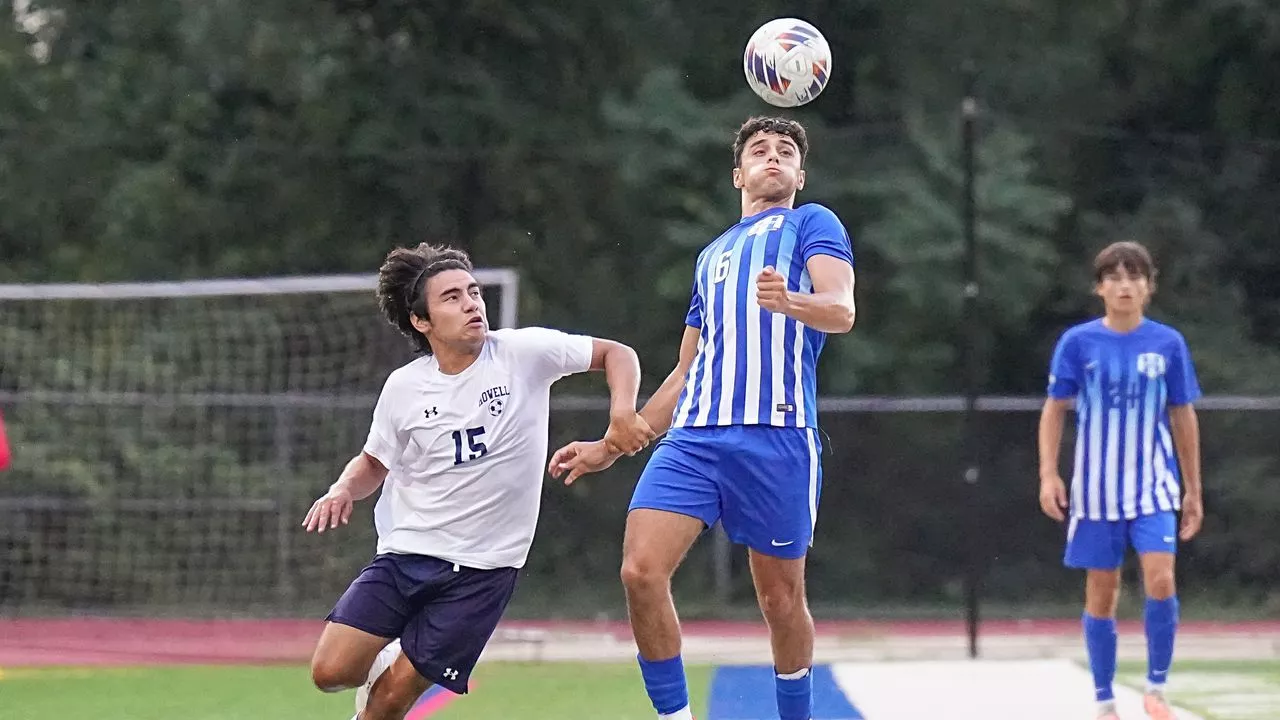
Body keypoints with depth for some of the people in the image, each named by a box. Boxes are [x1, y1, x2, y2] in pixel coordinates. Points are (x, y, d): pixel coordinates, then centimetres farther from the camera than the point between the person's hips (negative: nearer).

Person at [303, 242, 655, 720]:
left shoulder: (525, 353, -8)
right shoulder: (403, 388, 0)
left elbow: (617, 354, 1)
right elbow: (373, 463, 15)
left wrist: (622, 413, -18)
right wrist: (343, 491, -6)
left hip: (482, 568, -2)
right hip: (405, 553, 2)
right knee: (331, 672, -10)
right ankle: (381, 663, 24)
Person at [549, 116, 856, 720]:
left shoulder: (812, 224, 11)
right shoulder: (712, 257, 28)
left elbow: (842, 311, -8)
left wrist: (789, 301, -31)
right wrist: (610, 447, 29)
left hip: (776, 437, -5)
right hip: (693, 437, 5)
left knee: (781, 597, -1)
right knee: (641, 572, -14)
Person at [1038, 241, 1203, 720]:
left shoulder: (1168, 344, -1)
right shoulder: (1078, 342, -3)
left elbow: (1183, 417, 7)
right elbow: (1054, 410, 4)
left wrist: (1193, 490, 10)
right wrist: (1049, 475, -6)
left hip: (1153, 487, 0)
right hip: (1096, 490, 0)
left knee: (1160, 582, -16)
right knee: (1101, 594, 4)